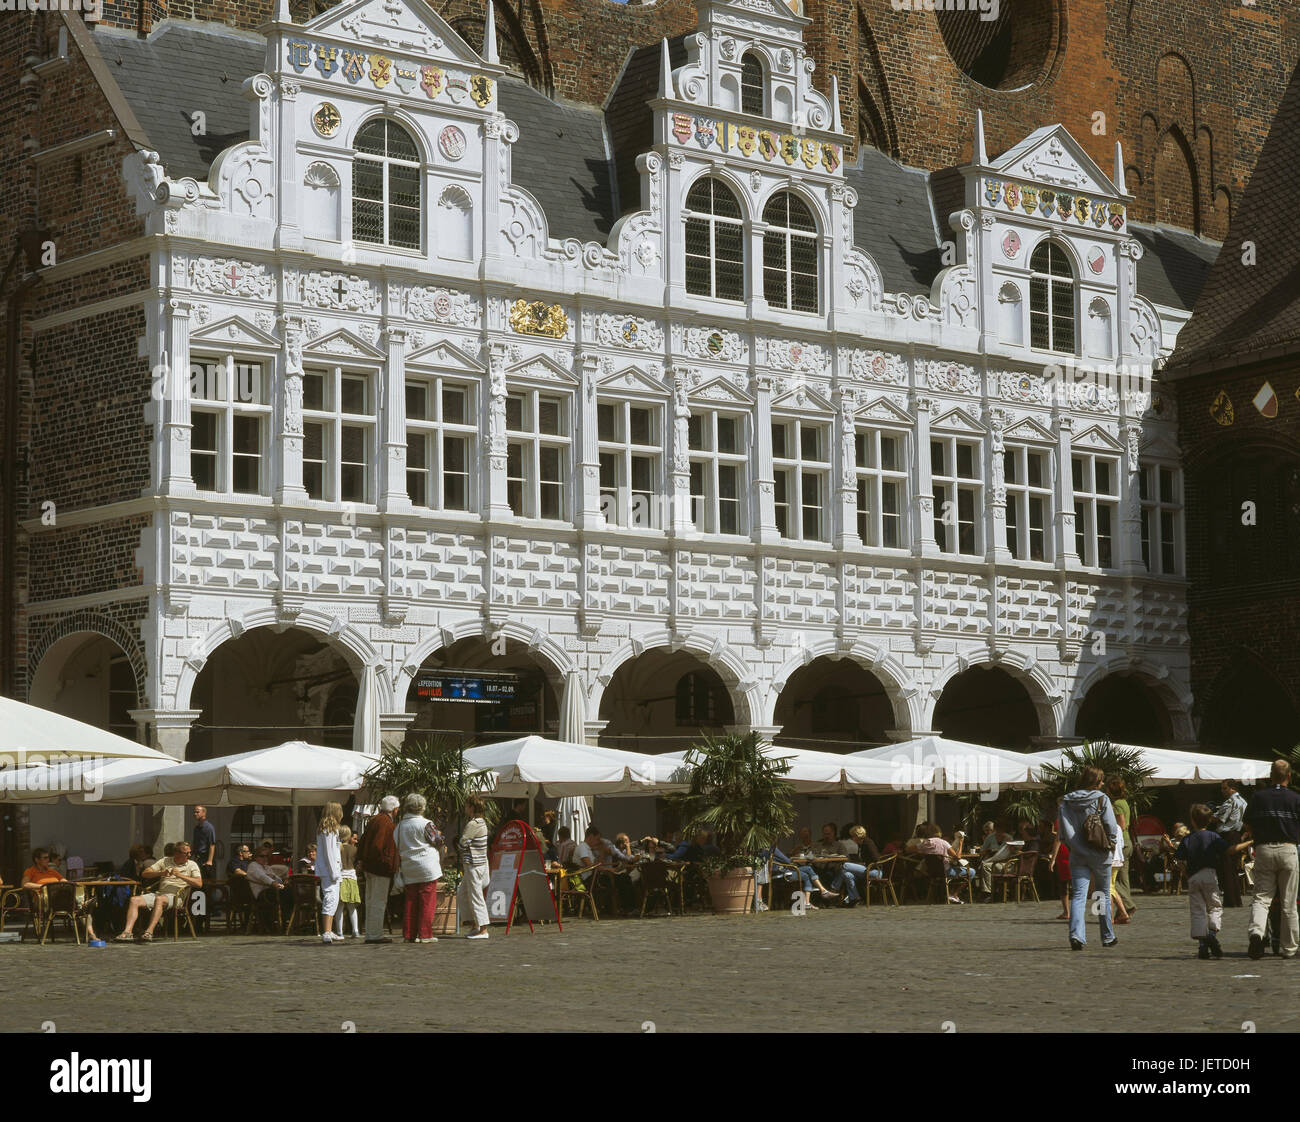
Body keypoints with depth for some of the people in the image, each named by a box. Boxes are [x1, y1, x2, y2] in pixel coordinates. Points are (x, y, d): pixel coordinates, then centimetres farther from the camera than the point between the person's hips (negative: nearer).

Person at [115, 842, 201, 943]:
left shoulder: (192, 865, 11)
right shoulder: (165, 861, 19)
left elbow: (199, 884, -5)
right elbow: (145, 873, 13)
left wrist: (180, 875, -11)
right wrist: (161, 873, -5)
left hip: (176, 897, -4)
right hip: (159, 893, 4)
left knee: (159, 899, -38)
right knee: (134, 900, -18)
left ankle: (149, 932, -47)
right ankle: (127, 932, -29)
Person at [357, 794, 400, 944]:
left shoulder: (373, 820, 14)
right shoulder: (386, 823, -16)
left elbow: (364, 840, 16)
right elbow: (377, 846, -23)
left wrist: (360, 859, 15)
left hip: (369, 867, 10)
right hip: (381, 868, -10)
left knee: (371, 901, 13)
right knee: (379, 902, -6)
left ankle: (370, 934, 18)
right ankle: (375, 935, -5)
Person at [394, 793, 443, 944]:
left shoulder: (399, 826, 8)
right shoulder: (425, 824, -9)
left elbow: (397, 847, 12)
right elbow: (437, 841, -2)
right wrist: (436, 832, 16)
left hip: (408, 869, 6)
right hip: (426, 868, -6)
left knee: (411, 902, 9)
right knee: (428, 902, -2)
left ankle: (409, 935, 8)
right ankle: (425, 934, -5)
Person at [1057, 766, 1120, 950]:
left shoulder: (1067, 802, 3)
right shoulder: (1101, 799, -7)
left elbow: (1064, 832, 0)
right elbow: (1111, 827, -11)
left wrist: (1073, 847, 10)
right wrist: (1111, 844, 5)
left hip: (1077, 855, 2)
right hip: (1100, 854, -2)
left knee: (1078, 895, -4)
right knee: (1104, 894, 13)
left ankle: (1076, 934, -23)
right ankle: (1108, 936, 23)